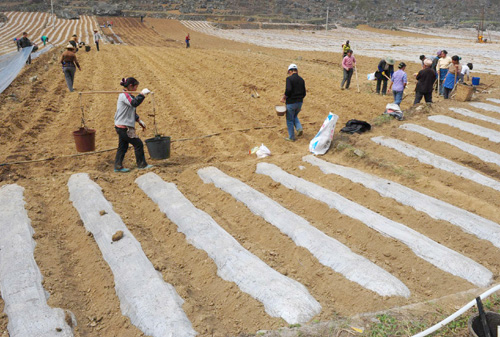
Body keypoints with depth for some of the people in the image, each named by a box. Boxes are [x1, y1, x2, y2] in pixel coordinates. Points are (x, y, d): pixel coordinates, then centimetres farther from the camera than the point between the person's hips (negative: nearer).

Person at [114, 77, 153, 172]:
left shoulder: (127, 95, 18)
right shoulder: (124, 95, -14)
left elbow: (132, 112, 26)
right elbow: (134, 103, -33)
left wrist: (139, 121, 22)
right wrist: (142, 94, -25)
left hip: (123, 127, 10)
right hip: (124, 127, -10)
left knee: (122, 147, 13)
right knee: (138, 144, -2)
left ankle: (118, 167, 17)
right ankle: (142, 165, 8)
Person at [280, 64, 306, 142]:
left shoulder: (289, 79, -13)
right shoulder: (301, 79, 7)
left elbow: (288, 90, -26)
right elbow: (304, 93, 8)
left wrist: (284, 97, -12)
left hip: (291, 103, -6)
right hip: (300, 103, 6)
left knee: (290, 120, 7)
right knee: (295, 116, 29)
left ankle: (291, 137, 14)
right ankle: (299, 128, 6)